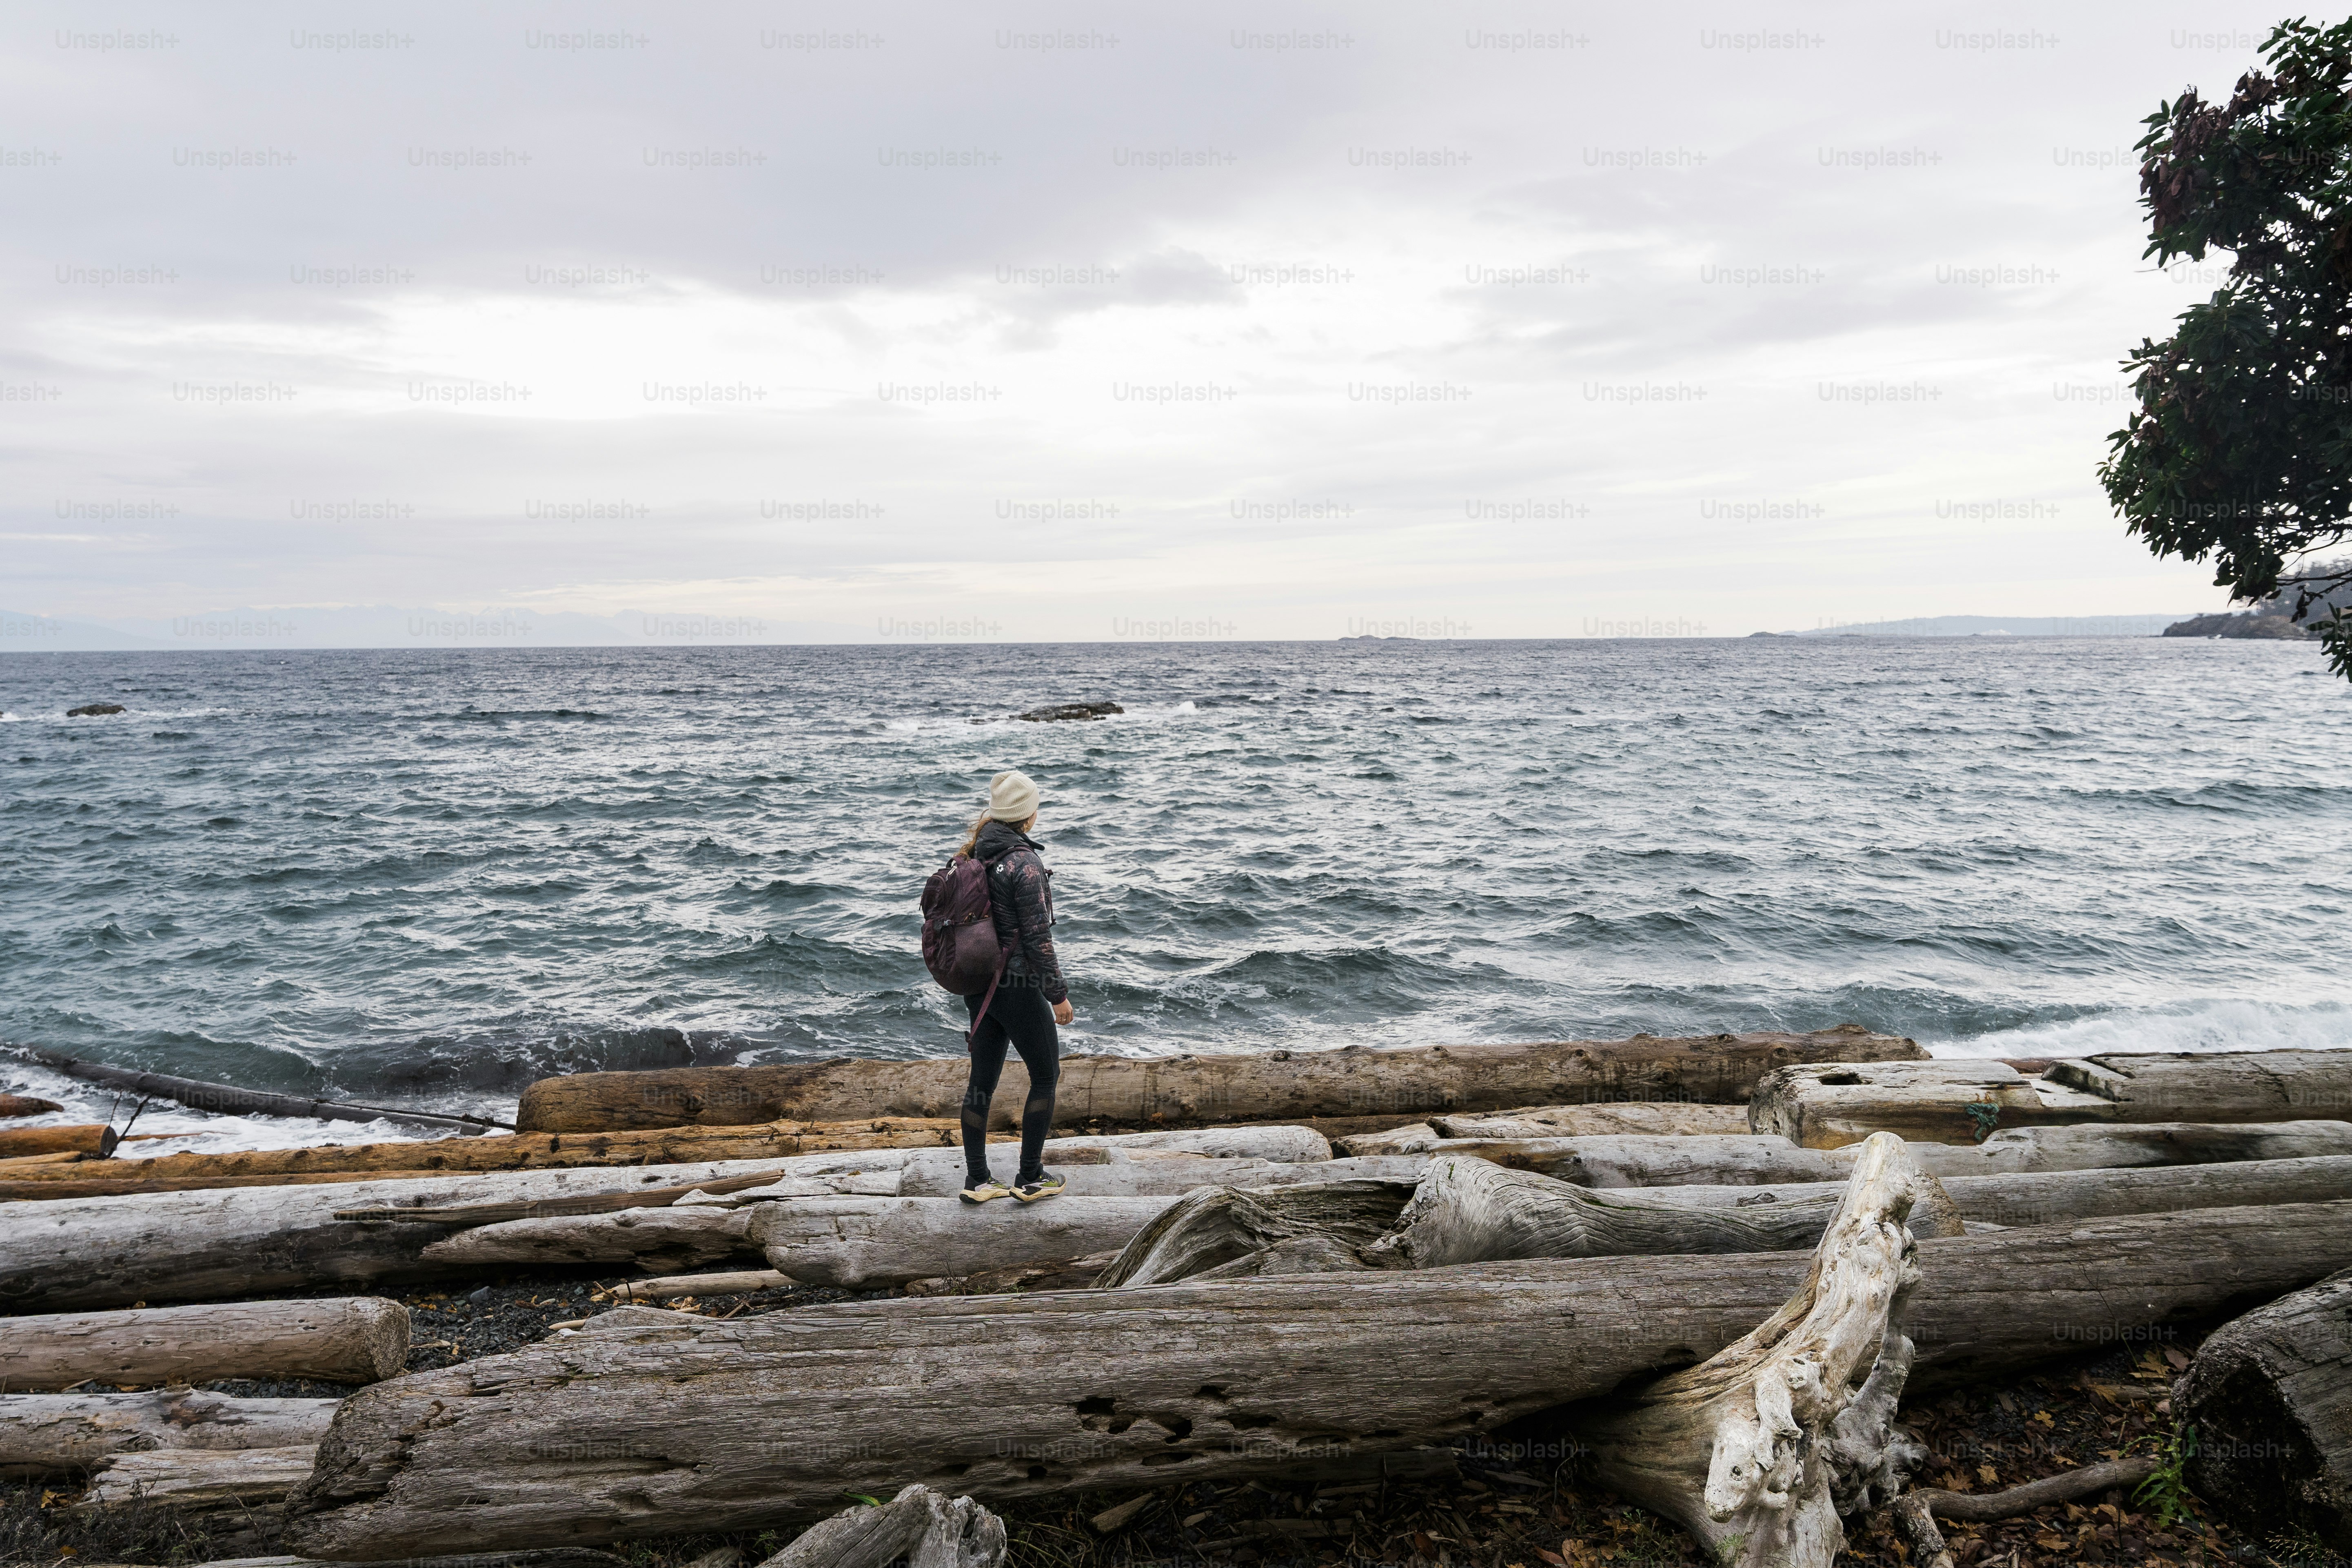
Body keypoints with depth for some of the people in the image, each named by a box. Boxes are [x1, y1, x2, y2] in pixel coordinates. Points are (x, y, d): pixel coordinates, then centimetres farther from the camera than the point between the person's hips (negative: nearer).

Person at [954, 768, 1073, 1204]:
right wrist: (1059, 994, -11)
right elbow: (1037, 936, -19)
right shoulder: (1025, 862, -19)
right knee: (1046, 1074, 9)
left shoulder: (973, 855, 4)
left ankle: (977, 1180, 20)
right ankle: (1030, 1178, 14)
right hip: (1019, 986, -7)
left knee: (982, 1079, 13)